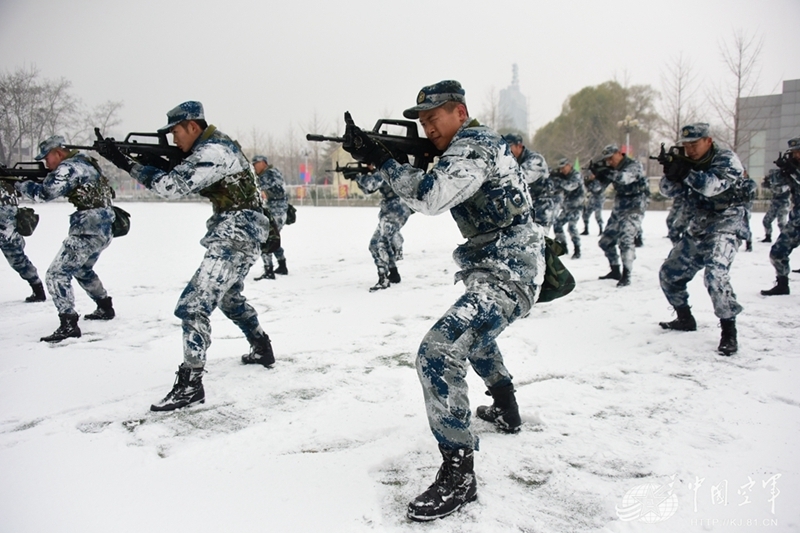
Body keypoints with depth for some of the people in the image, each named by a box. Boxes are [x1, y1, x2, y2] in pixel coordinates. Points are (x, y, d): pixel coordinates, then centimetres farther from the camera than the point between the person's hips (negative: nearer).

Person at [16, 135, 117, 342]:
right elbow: (56, 188, 22)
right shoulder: (85, 163, 17)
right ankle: (105, 308, 39)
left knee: (56, 274, -9)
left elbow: (45, 193, -16)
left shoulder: (69, 168, -11)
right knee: (82, 270, 30)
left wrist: (18, 183, -2)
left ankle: (68, 324, -14)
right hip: (103, 230, 10)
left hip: (88, 232, -10)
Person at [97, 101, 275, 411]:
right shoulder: (213, 147, 15)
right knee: (230, 298, 28)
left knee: (192, 307, -14)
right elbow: (185, 184, 16)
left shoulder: (213, 151, -17)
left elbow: (173, 186, -25)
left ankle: (189, 385, -10)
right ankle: (262, 350, 41)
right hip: (237, 233, 11)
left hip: (236, 235, -11)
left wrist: (125, 163, -20)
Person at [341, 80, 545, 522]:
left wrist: (379, 158, -20)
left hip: (508, 275, -12)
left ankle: (458, 474, -15)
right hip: (497, 269, 12)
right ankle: (506, 411, 50)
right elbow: (432, 192, 17)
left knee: (438, 351, -24)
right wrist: (378, 159, 4)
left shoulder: (475, 146, -16)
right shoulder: (473, 145, 16)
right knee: (473, 331, 35)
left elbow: (429, 197, -29)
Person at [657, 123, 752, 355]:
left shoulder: (727, 160, -11)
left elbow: (712, 186, -28)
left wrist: (684, 172, -24)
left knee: (715, 275, -28)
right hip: (697, 230, 7)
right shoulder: (688, 164, 7)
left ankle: (729, 332, -16)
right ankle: (685, 319, 29)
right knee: (669, 275, 10)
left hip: (725, 227, -7)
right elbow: (668, 191, -1)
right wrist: (671, 173, -21)